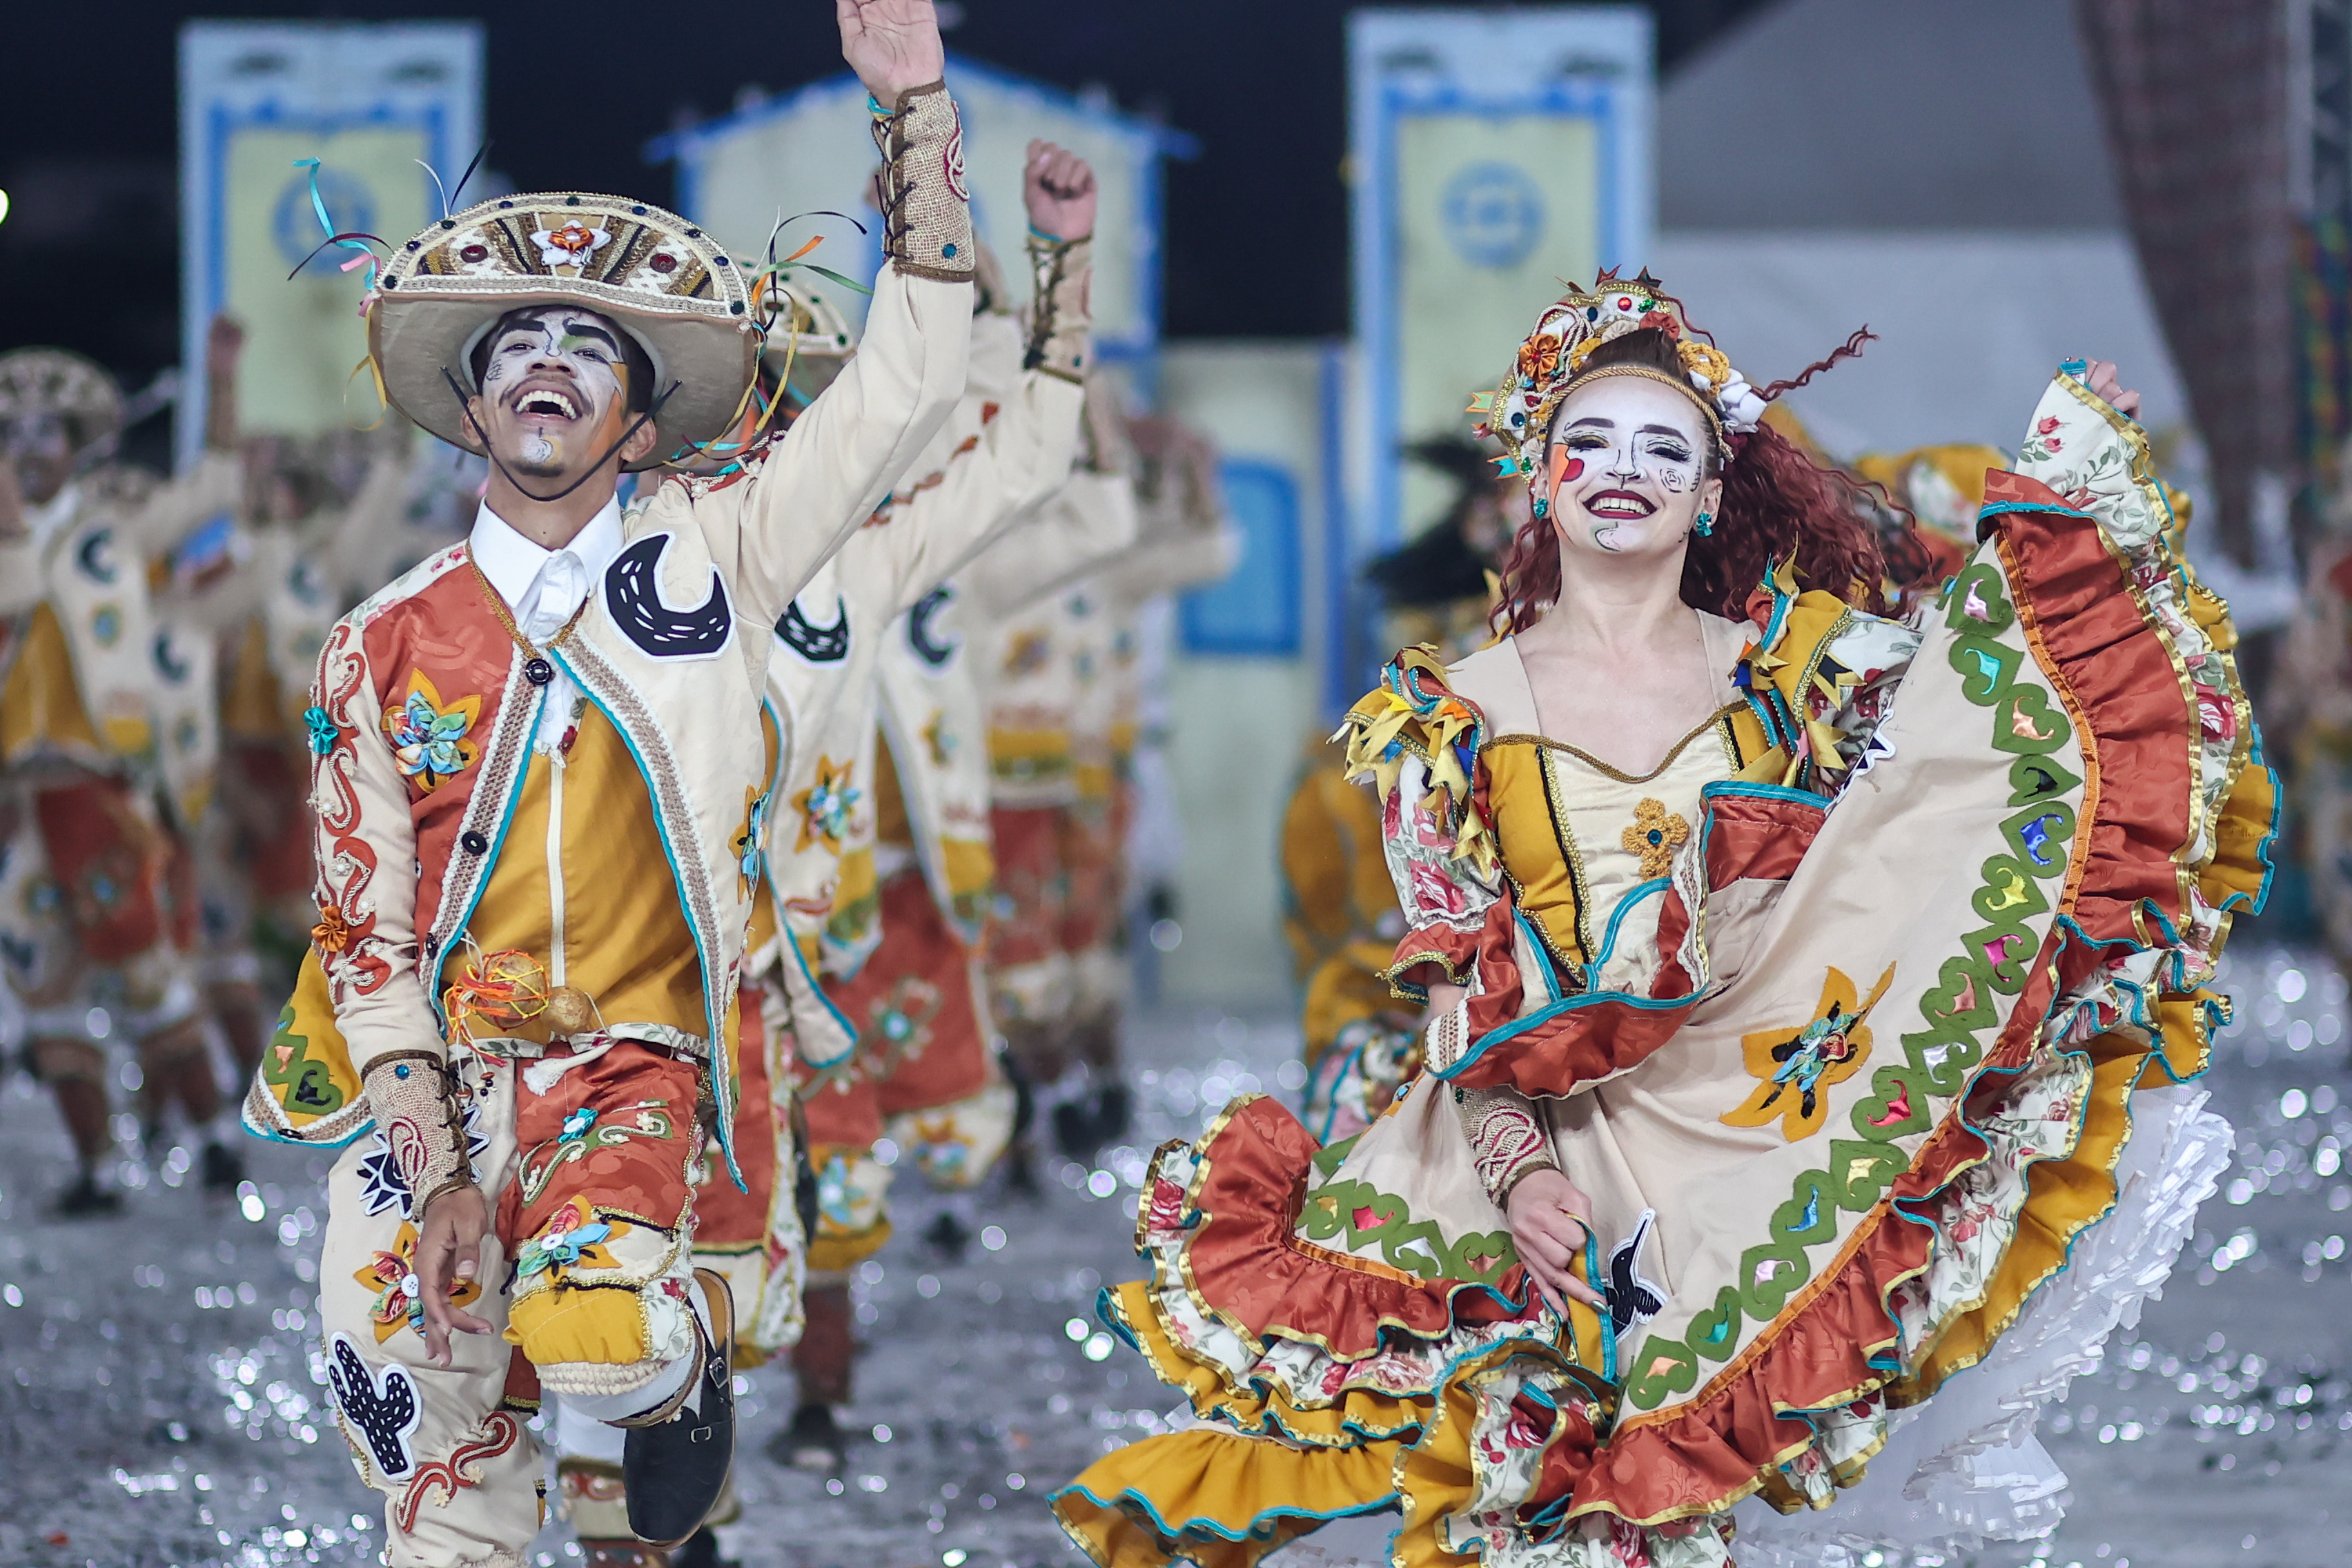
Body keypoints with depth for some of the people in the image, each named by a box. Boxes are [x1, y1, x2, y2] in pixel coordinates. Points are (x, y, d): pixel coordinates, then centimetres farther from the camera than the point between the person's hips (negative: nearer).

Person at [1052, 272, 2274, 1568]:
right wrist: (1519, 1172, -13)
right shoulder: (1456, 717, 9)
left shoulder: (1780, 668, 13)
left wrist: (2061, 489, -2)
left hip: (1759, 1108, 2)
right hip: (1559, 1146, -2)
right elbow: (1454, 990, 3)